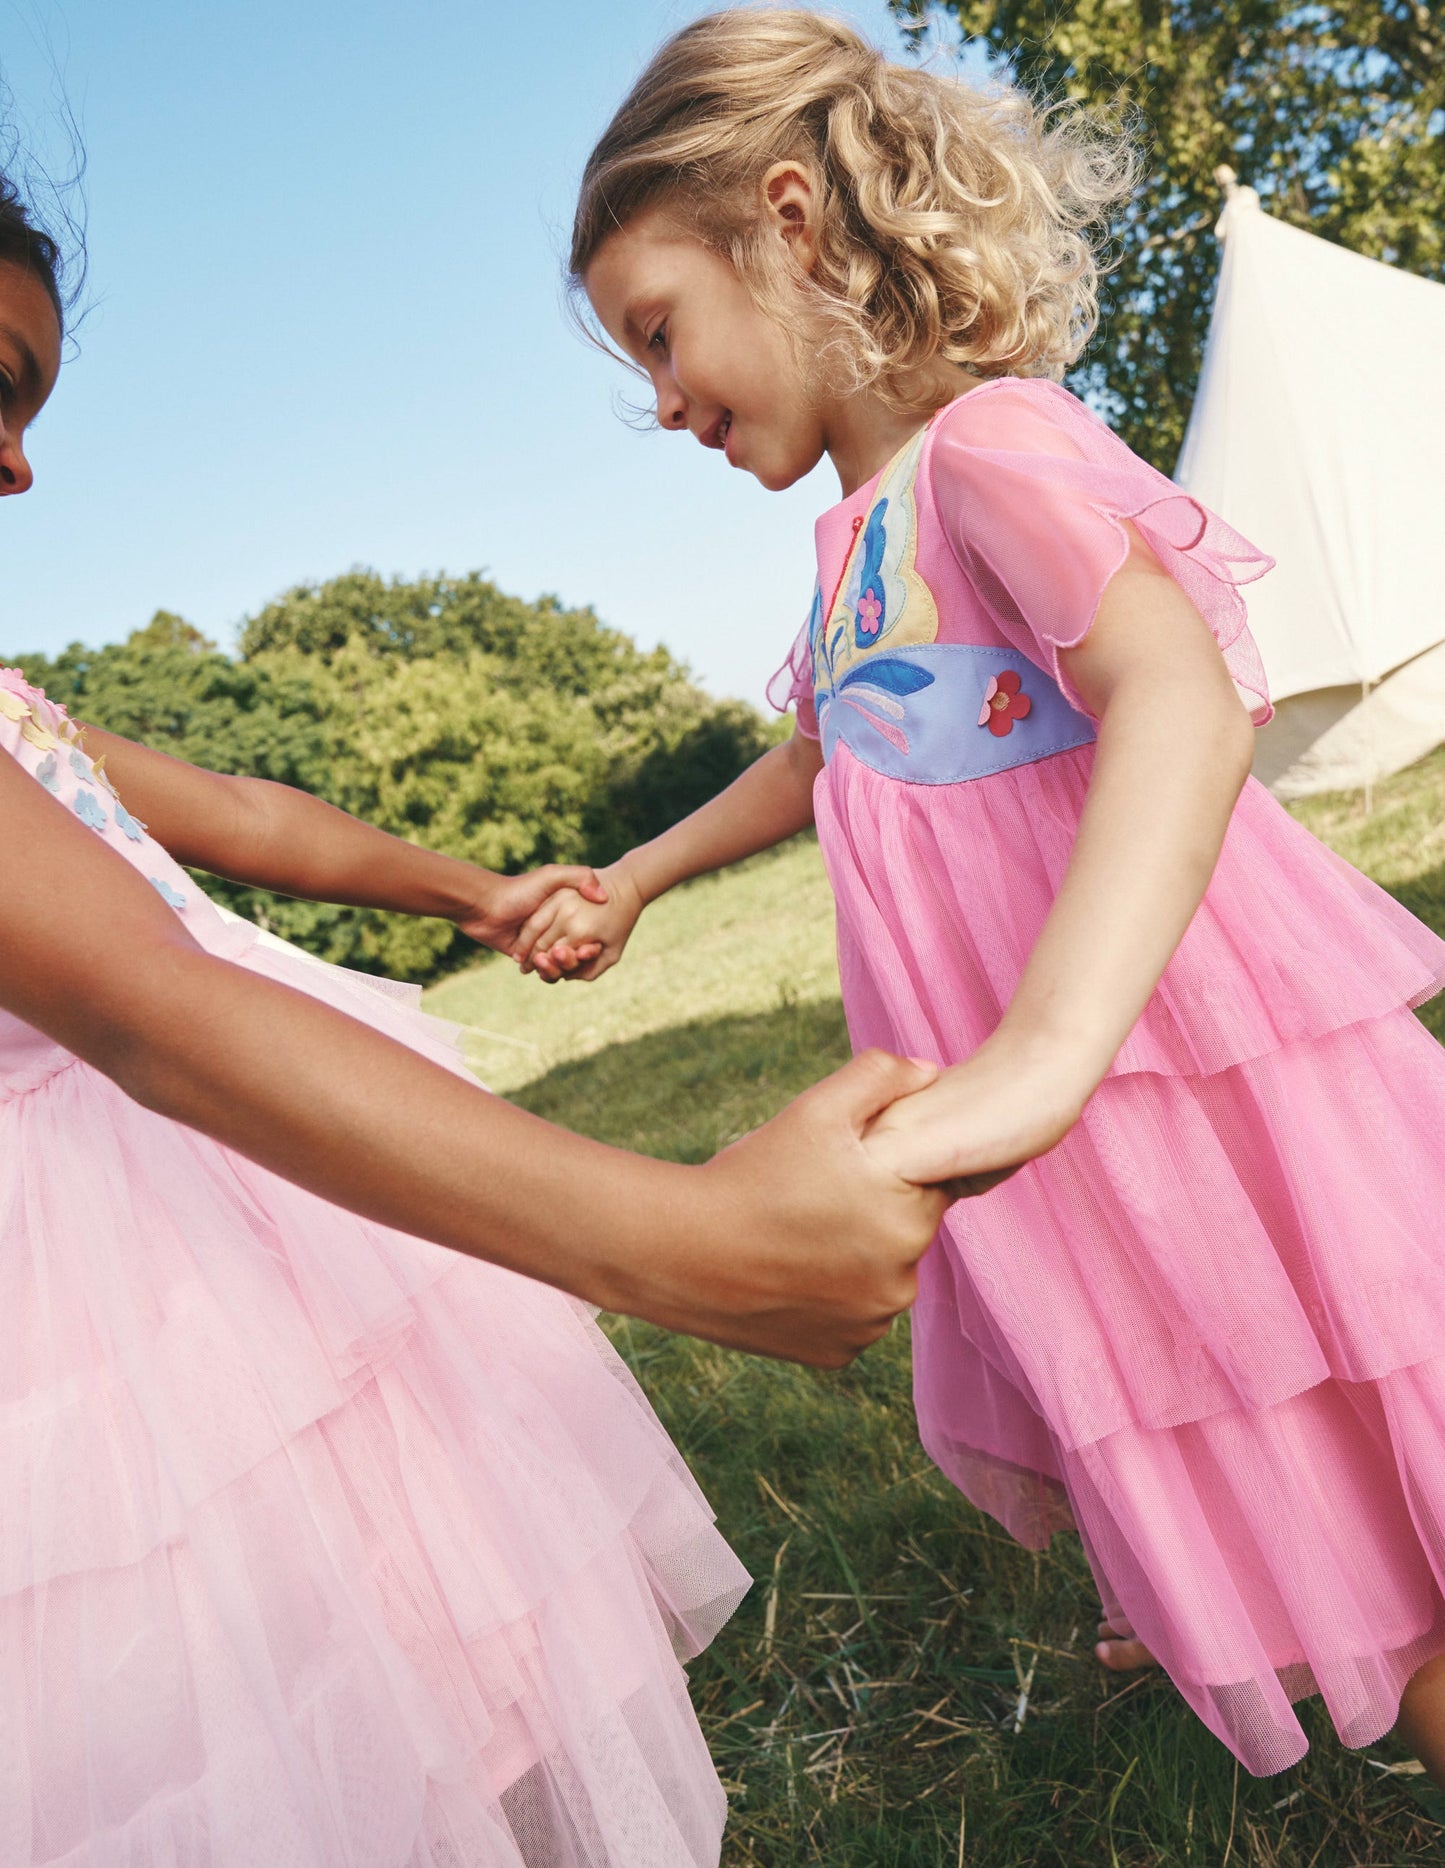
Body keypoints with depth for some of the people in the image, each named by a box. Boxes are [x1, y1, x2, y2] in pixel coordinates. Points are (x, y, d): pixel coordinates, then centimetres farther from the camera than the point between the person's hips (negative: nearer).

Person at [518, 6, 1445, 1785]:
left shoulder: (992, 443, -17)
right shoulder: (855, 538, 11)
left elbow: (1180, 695, -35)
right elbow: (814, 761, 29)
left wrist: (1039, 1057, -48)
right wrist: (631, 880, 32)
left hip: (1184, 1070, -9)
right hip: (1038, 1116, 9)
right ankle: (1208, 1630, 53)